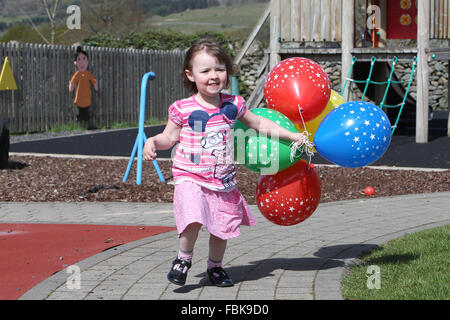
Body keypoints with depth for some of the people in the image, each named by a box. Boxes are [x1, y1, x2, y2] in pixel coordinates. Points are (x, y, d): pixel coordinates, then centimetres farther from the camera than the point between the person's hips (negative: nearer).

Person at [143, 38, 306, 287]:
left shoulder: (232, 105, 2)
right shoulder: (183, 109, -9)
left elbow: (258, 123, 16)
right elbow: (170, 137, 2)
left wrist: (292, 135, 16)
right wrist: (152, 141, -19)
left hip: (223, 179, 4)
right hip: (190, 176, -4)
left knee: (223, 225, 9)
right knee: (193, 218, -24)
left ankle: (215, 266, 34)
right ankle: (184, 258, 3)